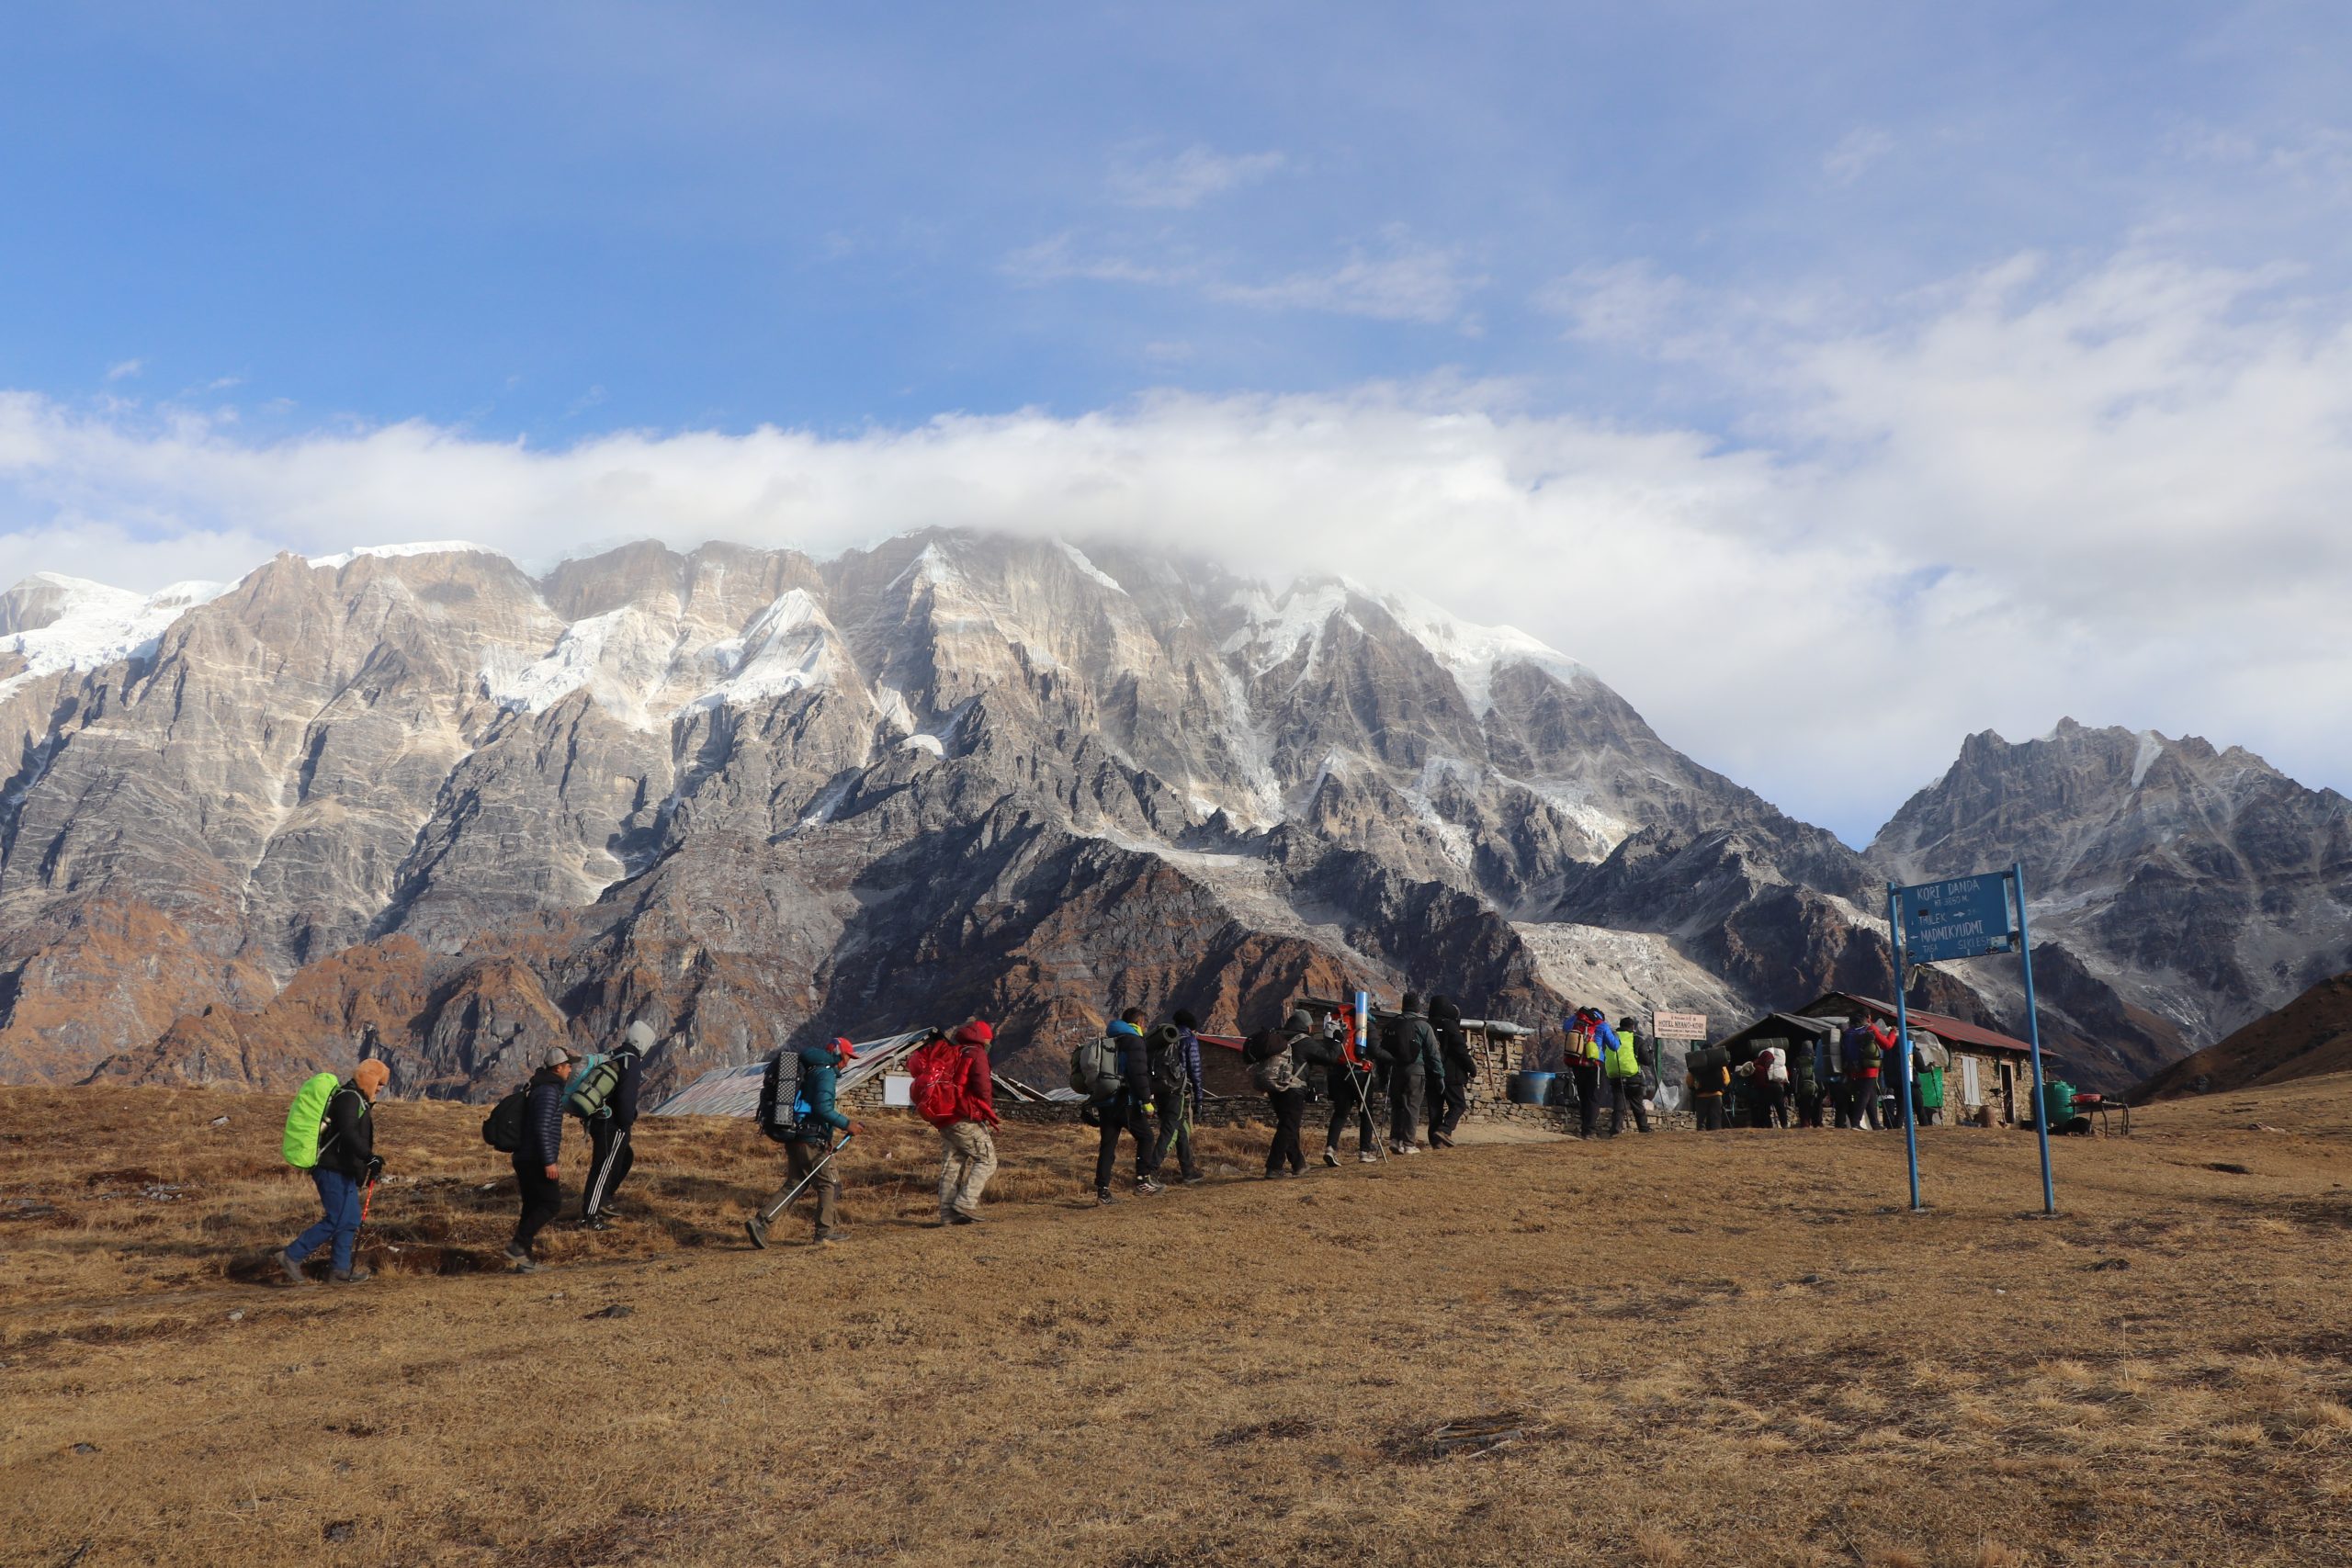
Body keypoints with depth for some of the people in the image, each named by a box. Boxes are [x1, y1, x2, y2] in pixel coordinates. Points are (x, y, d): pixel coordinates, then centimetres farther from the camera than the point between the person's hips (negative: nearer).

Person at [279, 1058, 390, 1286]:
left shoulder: (354, 1098, 18)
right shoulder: (349, 1097, -15)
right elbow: (349, 1134, -29)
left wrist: (367, 1164, 24)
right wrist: (370, 1158, -36)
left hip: (343, 1171, 11)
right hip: (334, 1171, -11)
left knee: (350, 1221, 10)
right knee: (335, 1222, -8)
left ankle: (342, 1271, 14)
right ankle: (291, 1256, 2)